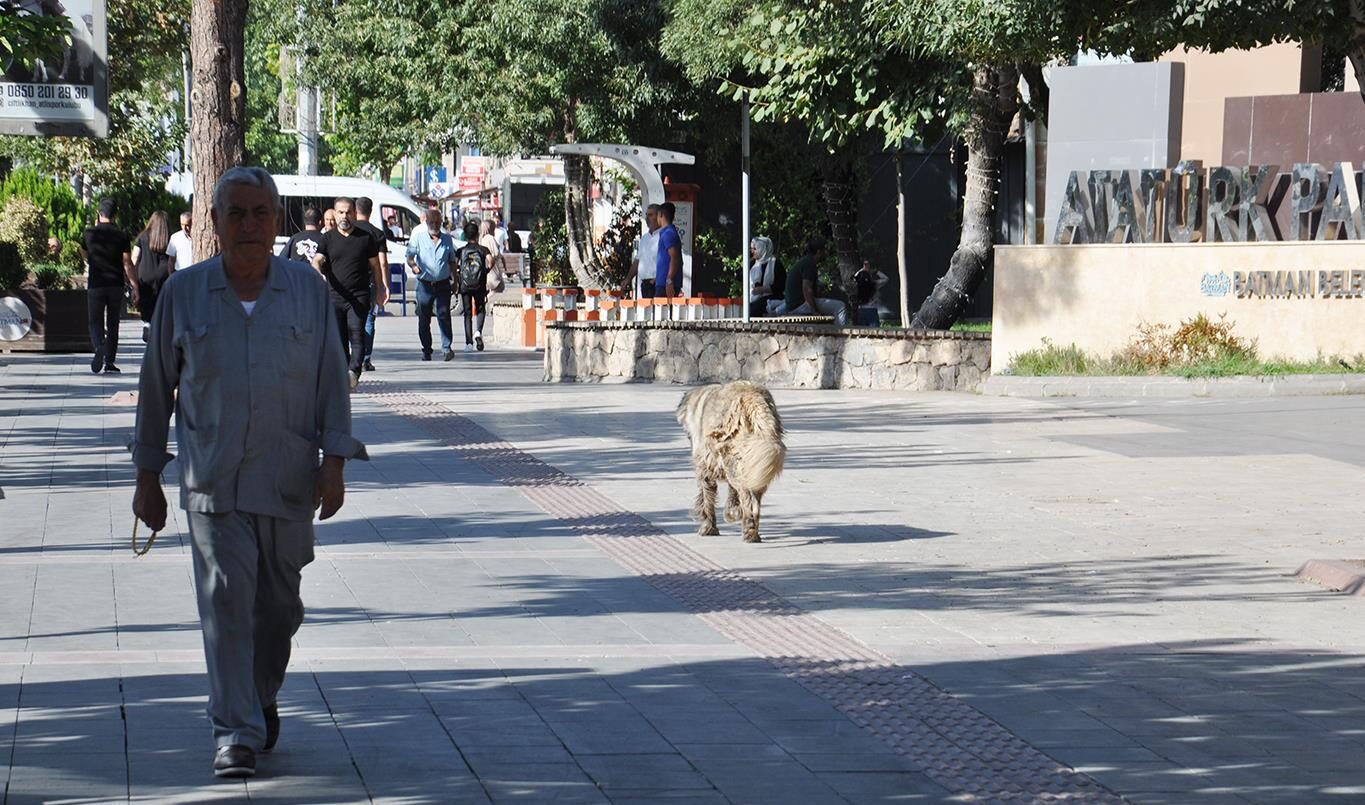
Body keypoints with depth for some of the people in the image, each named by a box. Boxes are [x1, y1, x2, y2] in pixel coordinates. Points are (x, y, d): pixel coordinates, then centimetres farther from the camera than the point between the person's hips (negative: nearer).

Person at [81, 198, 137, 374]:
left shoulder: (90, 234, 0)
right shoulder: (121, 236, -3)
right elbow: (127, 264, -6)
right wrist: (134, 287, -3)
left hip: (95, 285, -1)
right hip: (116, 285, 1)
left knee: (95, 321, 4)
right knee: (112, 324, 9)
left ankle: (99, 346, -27)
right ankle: (109, 363, 9)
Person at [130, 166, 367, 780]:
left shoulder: (308, 289, 3)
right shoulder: (184, 292, 2)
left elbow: (331, 380, 4)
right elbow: (156, 386, 8)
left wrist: (335, 463, -5)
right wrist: (147, 476, 9)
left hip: (288, 477, 1)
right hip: (212, 477, -1)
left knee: (279, 602, 10)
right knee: (226, 599, -10)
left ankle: (263, 697, 36)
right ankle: (235, 735, -9)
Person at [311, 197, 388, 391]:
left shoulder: (365, 238, 8)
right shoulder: (327, 239, 8)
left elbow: (375, 266, 16)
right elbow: (316, 261, -5)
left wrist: (380, 291, 15)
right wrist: (319, 276, -27)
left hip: (359, 297, -2)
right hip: (334, 296, 2)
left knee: (357, 335, -17)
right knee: (338, 339, 4)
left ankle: (354, 371, -30)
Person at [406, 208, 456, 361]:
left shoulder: (447, 238, 10)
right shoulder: (418, 237, 3)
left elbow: (452, 261, 19)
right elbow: (409, 256, -3)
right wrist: (413, 266, -26)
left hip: (443, 284, 0)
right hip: (424, 284, 0)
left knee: (444, 315, -13)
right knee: (423, 319, 3)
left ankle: (446, 347, -14)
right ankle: (426, 350, 13)